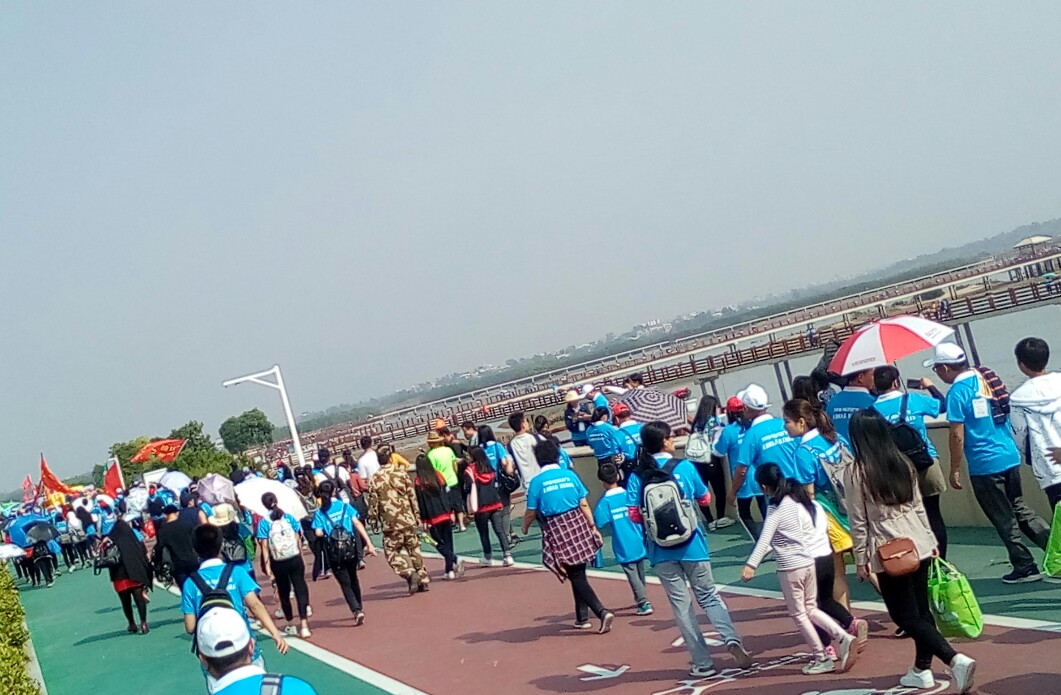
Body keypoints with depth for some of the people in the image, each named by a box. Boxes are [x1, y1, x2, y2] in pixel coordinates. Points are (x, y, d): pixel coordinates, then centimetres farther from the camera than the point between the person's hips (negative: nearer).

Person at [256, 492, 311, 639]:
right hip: (295, 559, 0)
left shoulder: (264, 522, -5)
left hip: (279, 563, 0)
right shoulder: (289, 517, 1)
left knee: (284, 593, 15)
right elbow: (298, 539, 3)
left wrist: (267, 565, -6)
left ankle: (291, 625, 27)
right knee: (300, 590, -2)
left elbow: (265, 546, -8)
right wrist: (302, 557, 10)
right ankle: (304, 625, -15)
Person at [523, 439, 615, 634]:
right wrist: (593, 527, 8)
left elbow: (531, 512, 0)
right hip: (578, 524, 3)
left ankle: (602, 612, -14)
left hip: (557, 531, -3)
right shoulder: (570, 475, 2)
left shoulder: (537, 481, -5)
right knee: (578, 573, 17)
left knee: (577, 576, 0)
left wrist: (525, 528, 18)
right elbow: (584, 504, 1)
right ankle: (582, 617, 22)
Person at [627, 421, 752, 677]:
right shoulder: (685, 467, -4)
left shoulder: (637, 476, -3)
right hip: (691, 543, -1)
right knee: (708, 595, 13)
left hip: (661, 549, 1)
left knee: (681, 605, 7)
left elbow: (634, 515, -6)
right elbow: (705, 499, 7)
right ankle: (731, 639, -10)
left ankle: (702, 663, 9)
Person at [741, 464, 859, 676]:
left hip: (791, 567, -7)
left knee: (798, 614, 7)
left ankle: (822, 659, 12)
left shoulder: (776, 509, -14)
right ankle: (843, 638, 4)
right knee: (810, 609, 19)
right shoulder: (803, 500, 6)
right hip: (809, 561, 7)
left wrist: (751, 565, -24)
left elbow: (764, 539, -21)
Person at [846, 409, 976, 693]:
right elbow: (918, 506, 10)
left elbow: (859, 521, -9)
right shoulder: (903, 462, 4)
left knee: (905, 616, 2)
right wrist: (930, 539, 19)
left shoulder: (856, 471, -12)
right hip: (919, 545, 6)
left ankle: (955, 659, -13)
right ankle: (922, 670, 24)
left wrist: (861, 558, 0)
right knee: (920, 609, 16)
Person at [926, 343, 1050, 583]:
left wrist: (954, 470, -7)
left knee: (1003, 519, 5)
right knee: (1018, 508, 21)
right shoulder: (986, 379, 7)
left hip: (985, 466, -7)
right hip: (1011, 457, 8)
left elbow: (957, 436, -16)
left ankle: (1024, 567, 11)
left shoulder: (957, 391, -16)